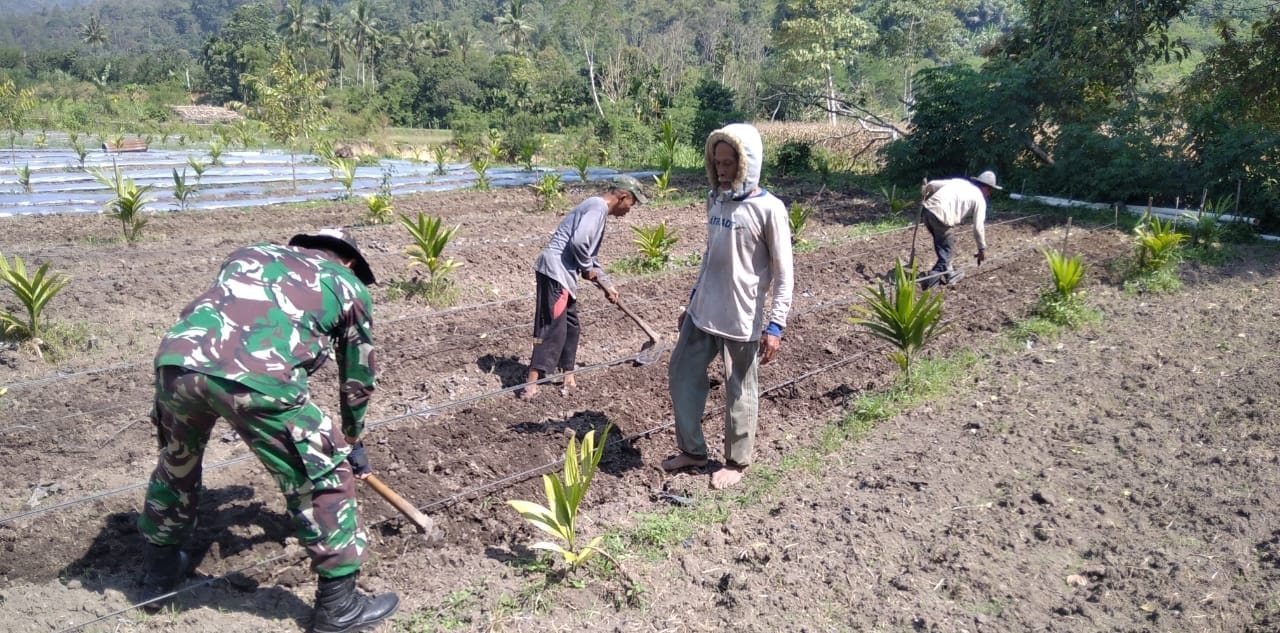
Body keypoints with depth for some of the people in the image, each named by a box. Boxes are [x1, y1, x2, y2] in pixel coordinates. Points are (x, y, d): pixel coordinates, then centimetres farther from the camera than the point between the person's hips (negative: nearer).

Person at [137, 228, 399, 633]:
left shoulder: (251, 253, 36)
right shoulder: (349, 287, 27)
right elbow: (358, 379, 34)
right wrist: (352, 442, 49)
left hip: (178, 358, 5)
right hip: (258, 376, -5)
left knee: (177, 462, 33)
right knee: (324, 479, 14)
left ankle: (160, 572, 51)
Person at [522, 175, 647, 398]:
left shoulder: (599, 210, 21)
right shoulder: (598, 206, -12)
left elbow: (590, 255, 28)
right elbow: (578, 241, -25)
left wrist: (606, 285, 30)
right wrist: (587, 269, -8)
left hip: (562, 273, 10)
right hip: (555, 269, -10)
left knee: (571, 325, 17)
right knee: (552, 326, -10)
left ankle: (567, 373, 27)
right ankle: (531, 384, -10)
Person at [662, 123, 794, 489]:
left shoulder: (768, 209, -13)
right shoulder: (714, 200, 7)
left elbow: (783, 274, -12)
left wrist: (775, 325, -17)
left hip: (742, 319, -7)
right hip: (702, 313, 7)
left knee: (739, 392, 8)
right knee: (682, 375, 13)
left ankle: (737, 461, 28)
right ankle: (692, 450, 31)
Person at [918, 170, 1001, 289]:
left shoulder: (959, 181, 25)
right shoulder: (980, 199, 10)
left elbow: (933, 184, 17)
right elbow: (978, 227, 8)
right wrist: (982, 249, 17)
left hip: (929, 208, 7)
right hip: (941, 216, -7)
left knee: (941, 244, 25)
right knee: (946, 251, 7)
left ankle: (947, 272, 36)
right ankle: (931, 278, -1)